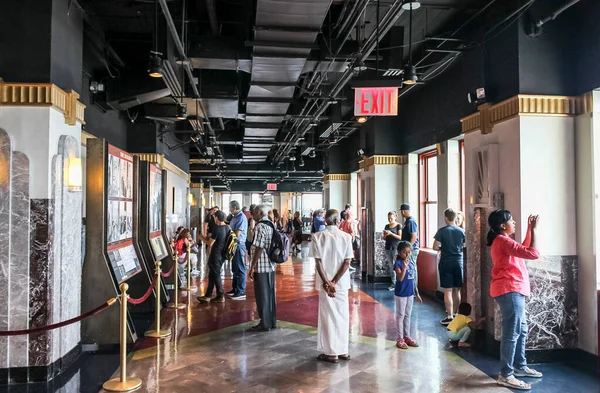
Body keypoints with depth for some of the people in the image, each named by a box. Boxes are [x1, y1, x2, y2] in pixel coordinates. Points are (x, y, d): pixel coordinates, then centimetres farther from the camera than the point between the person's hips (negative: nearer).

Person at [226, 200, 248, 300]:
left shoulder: (241, 217, -15)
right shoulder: (235, 217, 13)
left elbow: (237, 234, -19)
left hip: (239, 244, -10)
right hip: (234, 244, 10)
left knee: (240, 269, -5)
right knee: (235, 268, 17)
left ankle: (241, 292, -1)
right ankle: (235, 288, 27)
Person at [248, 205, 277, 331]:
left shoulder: (260, 226, -16)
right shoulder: (271, 225, 11)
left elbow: (259, 248, -21)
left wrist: (252, 267, -17)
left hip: (261, 267, -9)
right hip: (271, 265, 9)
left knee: (262, 295, 0)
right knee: (270, 294, 14)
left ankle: (265, 324, 7)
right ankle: (272, 321, 22)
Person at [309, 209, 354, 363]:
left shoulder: (318, 236, -5)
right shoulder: (347, 236, -2)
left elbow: (318, 262, -11)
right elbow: (347, 262, -8)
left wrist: (326, 282, -12)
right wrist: (334, 282, -10)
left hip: (325, 281, -1)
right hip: (342, 282, 2)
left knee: (328, 316, 7)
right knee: (343, 315, 13)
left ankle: (332, 353, 11)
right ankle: (343, 350, 21)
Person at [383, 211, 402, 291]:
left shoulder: (398, 226, -1)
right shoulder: (387, 226, 13)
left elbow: (400, 237, -9)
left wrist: (391, 233, -18)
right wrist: (385, 234, -6)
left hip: (395, 248, -5)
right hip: (388, 248, 5)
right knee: (391, 266, 6)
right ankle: (393, 283, 10)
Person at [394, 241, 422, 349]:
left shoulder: (412, 262, 5)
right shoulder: (398, 263, -14)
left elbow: (413, 279, 11)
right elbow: (400, 278, -25)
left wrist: (417, 293, 13)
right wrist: (405, 266, -32)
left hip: (410, 293, 6)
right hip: (401, 294, -6)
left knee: (408, 316, 15)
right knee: (400, 316, 4)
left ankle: (407, 337, 26)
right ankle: (400, 339, 12)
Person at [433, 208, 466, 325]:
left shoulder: (442, 231, -10)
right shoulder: (461, 231, 1)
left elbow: (435, 247, -12)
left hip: (446, 263, -4)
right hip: (458, 262, 4)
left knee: (448, 290, -1)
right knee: (457, 290, 14)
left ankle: (450, 317, -1)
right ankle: (455, 313, 25)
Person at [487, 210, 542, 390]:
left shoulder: (502, 241, 17)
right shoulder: (504, 241, -16)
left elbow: (523, 249, 28)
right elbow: (533, 253, -21)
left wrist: (529, 229, 20)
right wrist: (533, 230, -11)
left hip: (513, 290, 11)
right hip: (509, 290, -11)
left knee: (521, 330, 18)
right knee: (512, 332, -9)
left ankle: (520, 366, 30)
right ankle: (506, 375, -6)